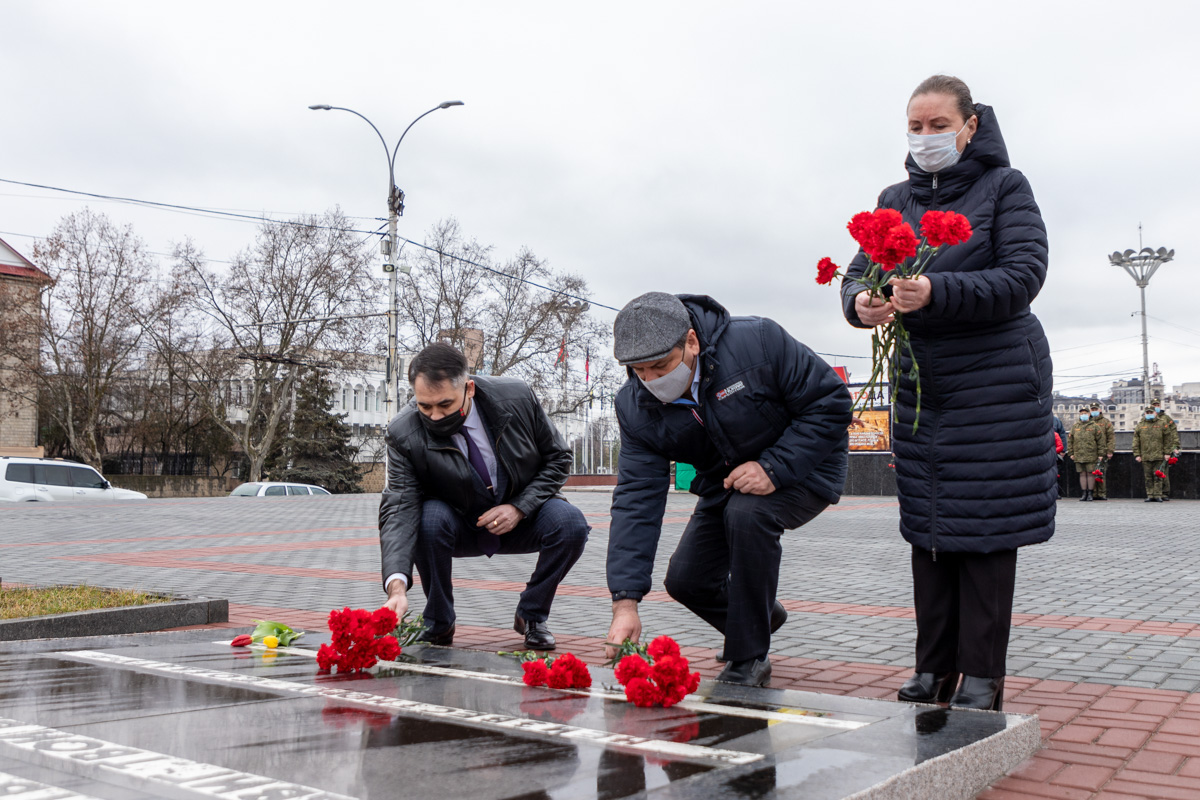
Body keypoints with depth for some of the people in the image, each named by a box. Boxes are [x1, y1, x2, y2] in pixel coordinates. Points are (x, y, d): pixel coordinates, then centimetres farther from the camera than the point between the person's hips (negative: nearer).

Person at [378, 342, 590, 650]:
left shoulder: (517, 398, -19)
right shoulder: (404, 434, -23)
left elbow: (558, 458, -6)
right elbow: (399, 509, -30)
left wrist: (519, 508, -20)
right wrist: (397, 586, -44)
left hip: (520, 518, 1)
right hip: (459, 528, -1)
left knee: (570, 522, -28)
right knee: (428, 518, -33)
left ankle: (531, 615, -3)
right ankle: (439, 624, -9)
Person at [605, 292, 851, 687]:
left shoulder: (758, 341, -30)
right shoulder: (636, 406, -16)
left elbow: (830, 402, -22)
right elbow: (636, 497, -20)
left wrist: (774, 468, -32)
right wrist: (625, 603, -28)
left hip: (802, 466, -5)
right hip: (725, 486, 5)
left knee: (746, 514, -34)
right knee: (685, 580, -3)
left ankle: (748, 661, -18)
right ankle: (761, 615, 31)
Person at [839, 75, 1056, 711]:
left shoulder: (1005, 186, -2)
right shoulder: (896, 200, 12)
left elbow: (1024, 275, -14)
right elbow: (858, 272, 3)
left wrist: (937, 292, -29)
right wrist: (861, 302, -22)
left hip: (997, 378, -4)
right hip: (920, 380, 5)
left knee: (985, 525, -4)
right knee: (927, 525, 5)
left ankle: (982, 674, 4)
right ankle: (935, 666, 14)